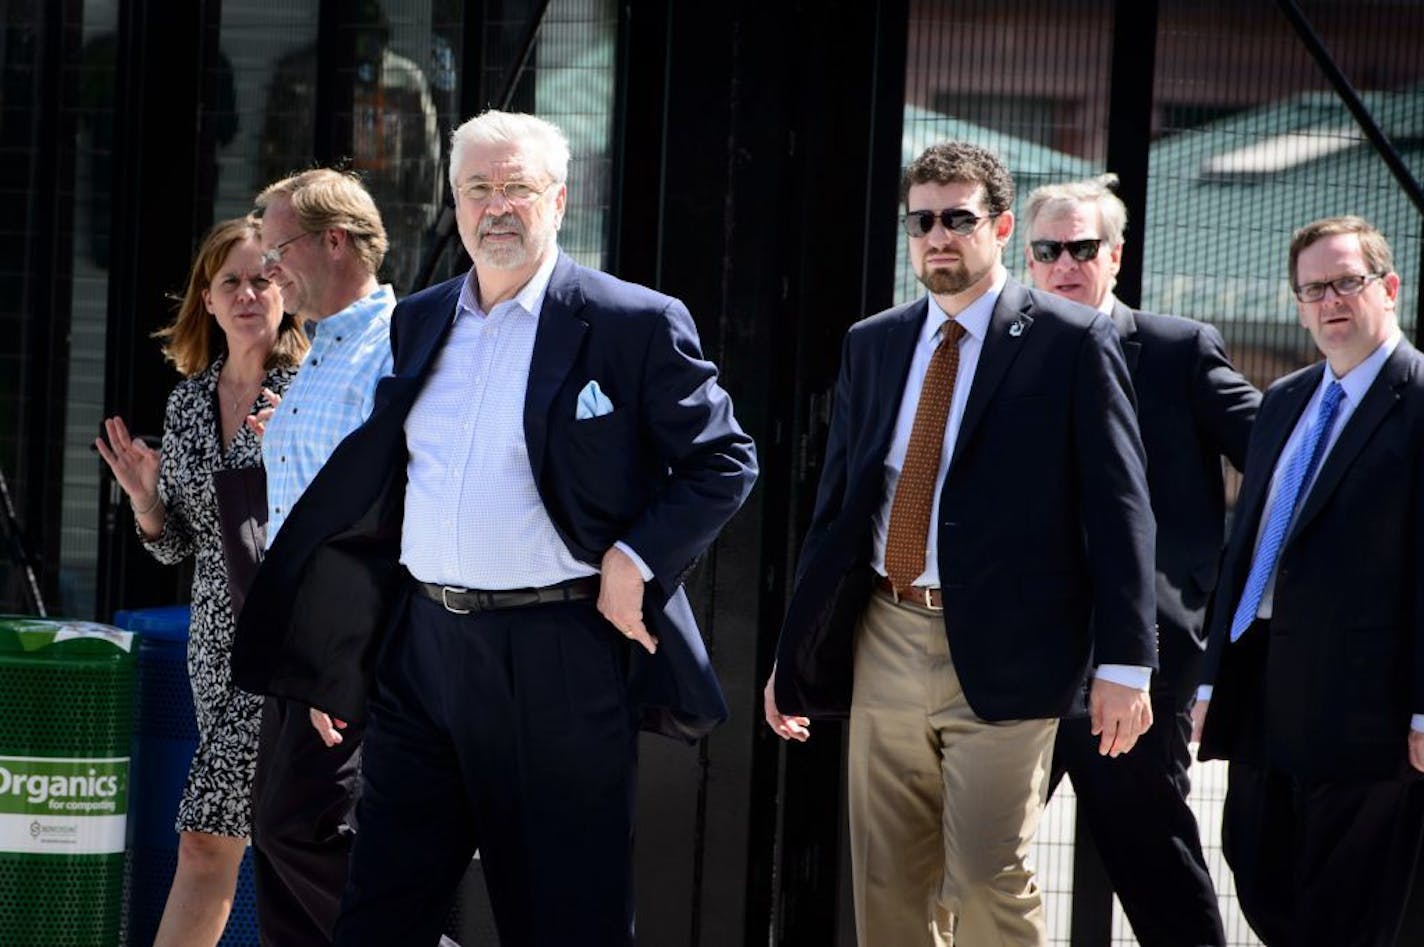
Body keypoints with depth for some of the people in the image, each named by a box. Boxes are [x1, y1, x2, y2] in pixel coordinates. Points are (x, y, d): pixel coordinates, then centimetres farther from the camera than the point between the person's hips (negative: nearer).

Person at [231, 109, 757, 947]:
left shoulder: (635, 324, -4)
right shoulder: (418, 322, 13)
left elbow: (724, 461, -2)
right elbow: (371, 477, 21)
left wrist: (635, 562, -12)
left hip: (561, 652, -5)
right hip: (425, 648, 5)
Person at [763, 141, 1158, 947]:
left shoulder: (1072, 342, -2)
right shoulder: (873, 345, 13)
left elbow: (1118, 508, -5)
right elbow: (837, 507, 16)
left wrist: (1123, 663, -11)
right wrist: (794, 654, 14)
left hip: (1001, 651, -5)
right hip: (887, 637, 5)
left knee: (989, 879, -8)